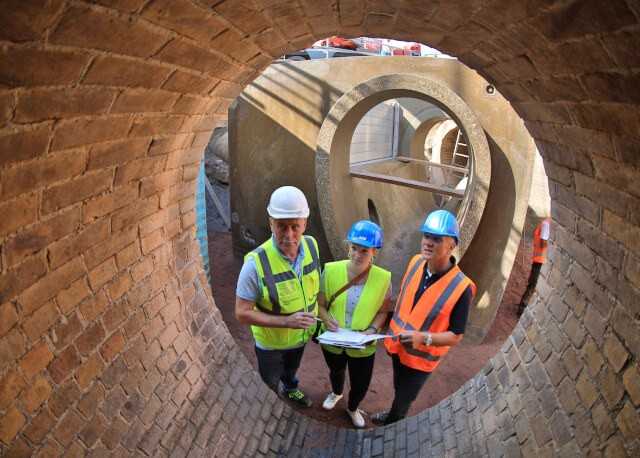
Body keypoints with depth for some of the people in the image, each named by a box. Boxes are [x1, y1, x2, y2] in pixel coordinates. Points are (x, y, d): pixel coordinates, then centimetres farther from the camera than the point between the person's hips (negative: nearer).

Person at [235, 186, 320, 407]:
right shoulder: (256, 263, -36)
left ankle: (290, 389, 67)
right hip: (271, 341, -4)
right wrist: (286, 321, -36)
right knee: (270, 382, 25)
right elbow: (242, 313, -28)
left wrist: (316, 318, 2)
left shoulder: (311, 245, -20)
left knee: (291, 369, 35)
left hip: (300, 335, 4)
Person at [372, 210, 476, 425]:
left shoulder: (461, 287, -29)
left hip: (421, 357, -5)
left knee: (404, 397, 19)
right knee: (398, 389, 30)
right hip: (397, 346, 5)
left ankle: (391, 423, 47)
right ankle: (394, 415, 57)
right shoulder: (416, 262, -13)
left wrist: (424, 338, -34)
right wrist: (392, 325, 8)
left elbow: (456, 336, -20)